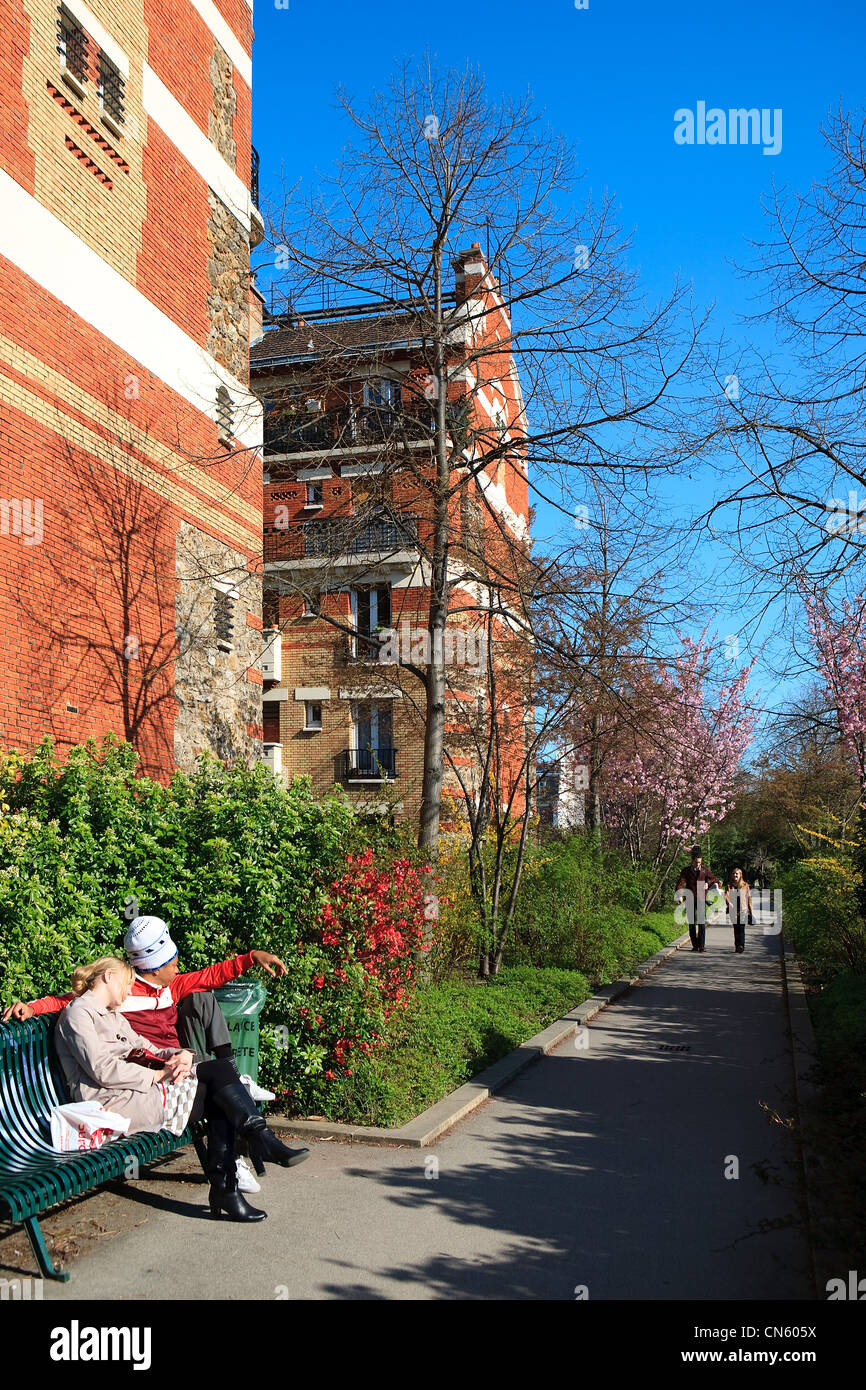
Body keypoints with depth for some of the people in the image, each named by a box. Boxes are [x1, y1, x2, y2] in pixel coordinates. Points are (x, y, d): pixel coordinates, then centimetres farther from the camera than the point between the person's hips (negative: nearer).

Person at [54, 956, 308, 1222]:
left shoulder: (114, 1016, 27)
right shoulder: (78, 1013, -3)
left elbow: (148, 1050, 19)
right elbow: (103, 1071, -15)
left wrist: (181, 1055, -3)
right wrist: (158, 1075, -14)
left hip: (137, 1088, 9)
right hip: (113, 1103, -9)